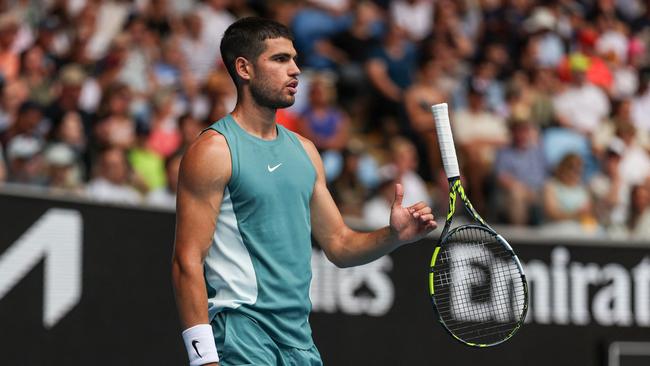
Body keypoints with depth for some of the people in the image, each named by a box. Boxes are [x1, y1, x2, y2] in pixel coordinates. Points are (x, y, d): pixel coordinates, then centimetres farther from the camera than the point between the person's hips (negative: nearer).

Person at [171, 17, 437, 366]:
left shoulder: (303, 150, 15)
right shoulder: (212, 151, -8)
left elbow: (339, 245, 18)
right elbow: (187, 262, -13)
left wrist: (393, 235, -2)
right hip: (241, 334, -7)